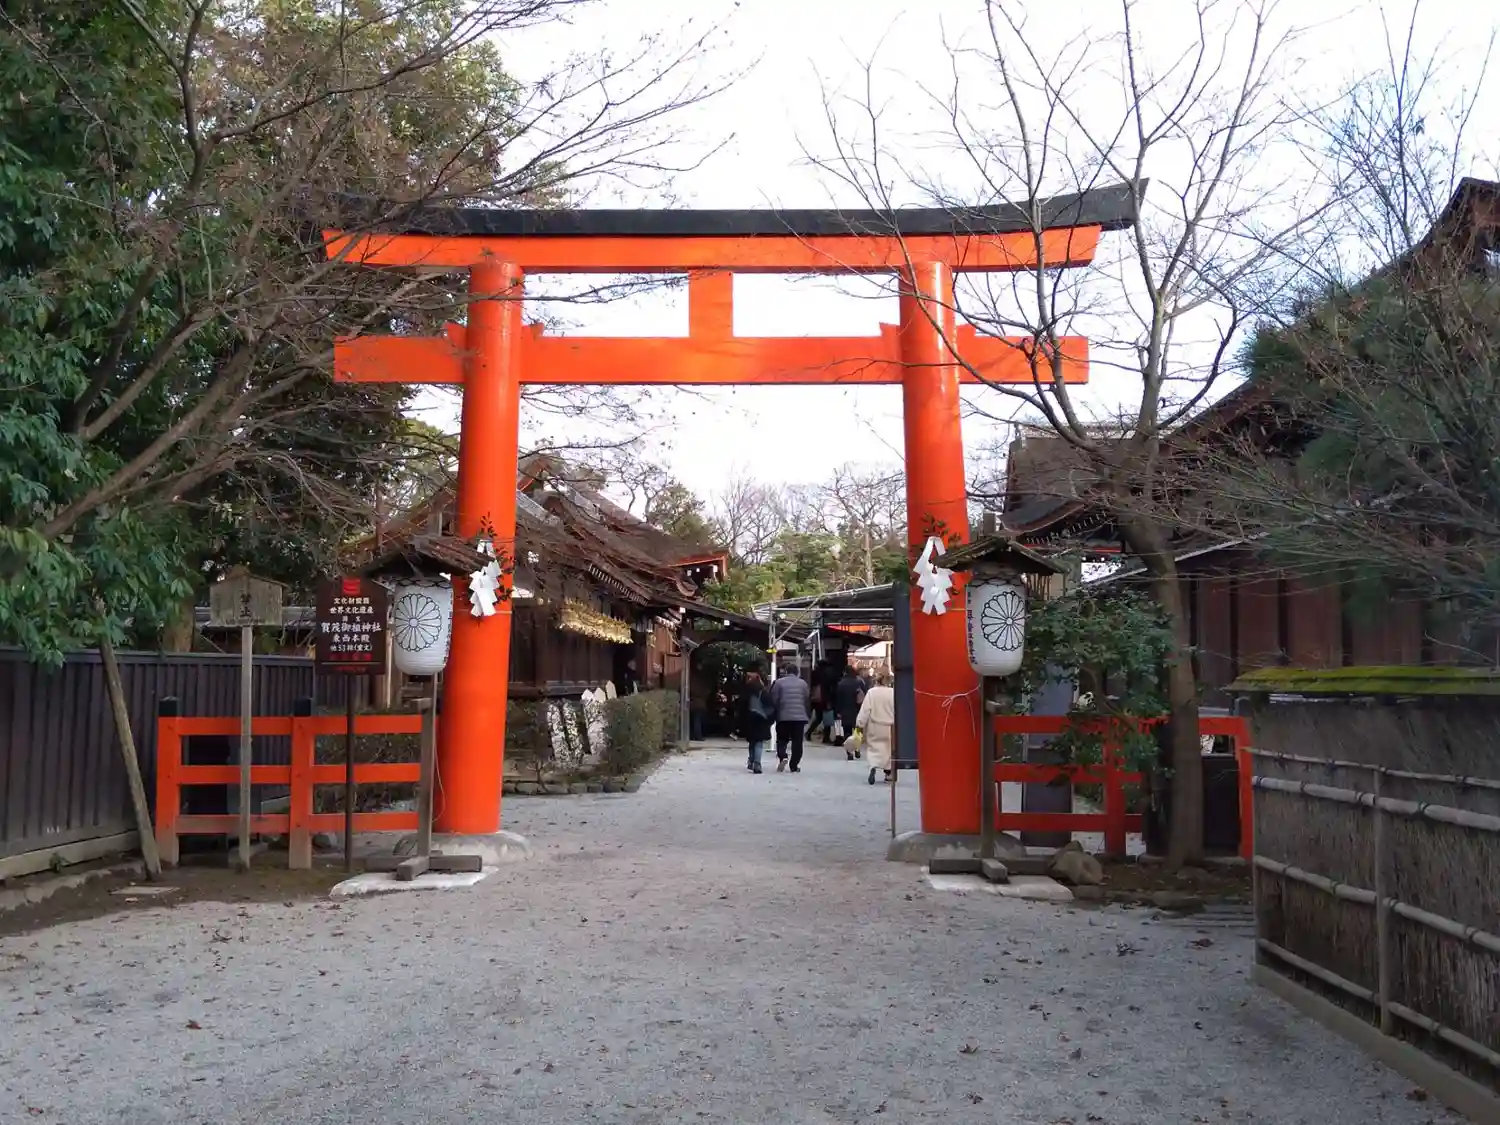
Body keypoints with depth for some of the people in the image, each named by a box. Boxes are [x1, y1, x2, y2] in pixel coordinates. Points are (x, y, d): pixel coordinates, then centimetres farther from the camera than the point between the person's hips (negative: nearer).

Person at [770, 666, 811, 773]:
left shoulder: (779, 682, 0)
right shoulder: (803, 683, 5)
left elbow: (773, 700, -1)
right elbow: (807, 699, 8)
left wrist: (775, 713, 13)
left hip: (783, 716, -1)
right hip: (800, 716, 1)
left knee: (782, 740, 11)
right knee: (797, 742, 6)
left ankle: (782, 757, -14)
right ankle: (794, 766, 5)